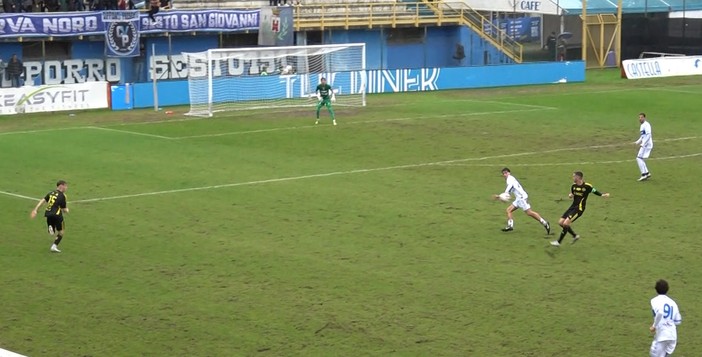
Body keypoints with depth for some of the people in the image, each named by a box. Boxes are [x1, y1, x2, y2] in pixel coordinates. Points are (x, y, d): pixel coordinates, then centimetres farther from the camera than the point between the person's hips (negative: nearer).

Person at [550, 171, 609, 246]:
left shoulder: (587, 186, -13)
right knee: (561, 222, 4)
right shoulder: (574, 186, 6)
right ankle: (575, 235, 20)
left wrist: (603, 195, -17)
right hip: (573, 206, 8)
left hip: (579, 208, -8)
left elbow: (595, 191, -4)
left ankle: (559, 242, -7)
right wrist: (570, 195, -2)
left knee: (566, 223, -18)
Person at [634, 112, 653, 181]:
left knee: (639, 158, -12)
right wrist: (637, 142, 17)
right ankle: (647, 173, 16)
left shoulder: (646, 125, -12)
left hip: (647, 144, -10)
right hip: (644, 144, 10)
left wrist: (642, 144, -23)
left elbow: (648, 135, -21)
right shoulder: (642, 125, 18)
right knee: (640, 159, 12)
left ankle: (644, 174, -13)